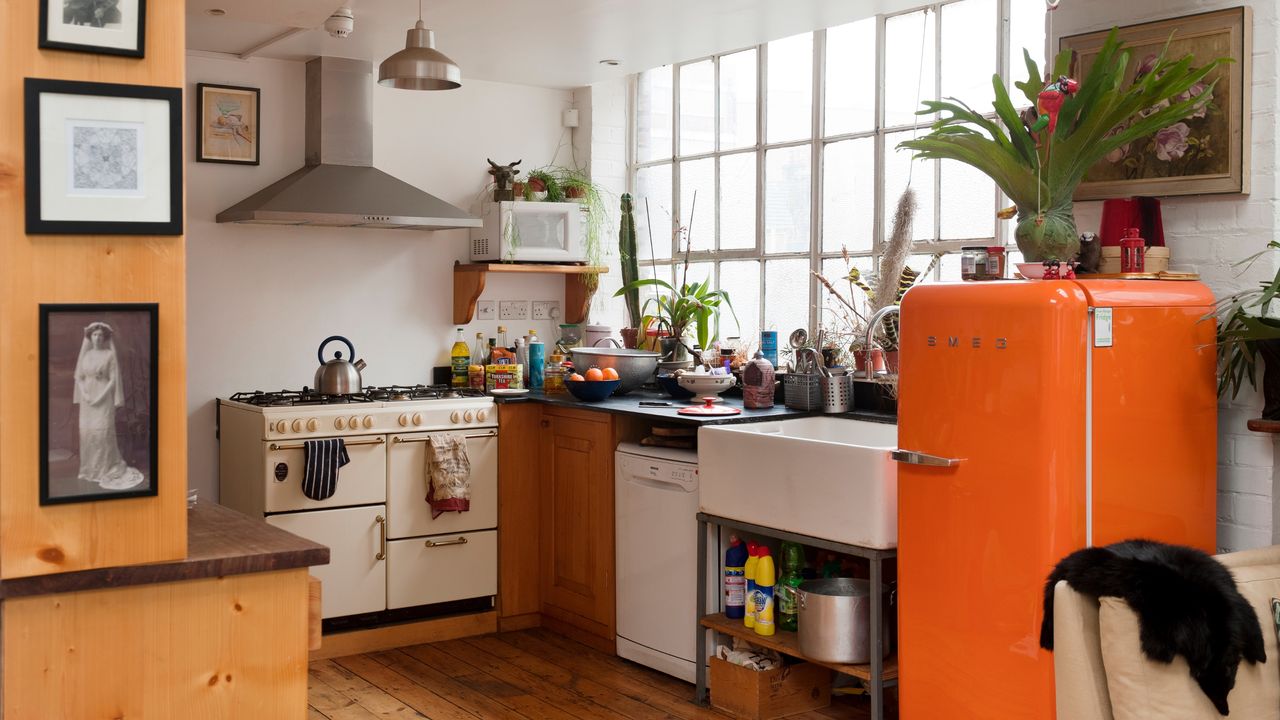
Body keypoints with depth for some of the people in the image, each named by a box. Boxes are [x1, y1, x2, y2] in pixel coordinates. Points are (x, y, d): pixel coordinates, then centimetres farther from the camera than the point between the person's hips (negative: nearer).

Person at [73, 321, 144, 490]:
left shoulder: (110, 355, -3)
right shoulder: (85, 355, 10)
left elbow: (114, 379, -7)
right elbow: (79, 377, 11)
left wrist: (100, 397, -14)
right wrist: (84, 394, -5)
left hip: (103, 398, -5)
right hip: (87, 399, 5)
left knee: (102, 431, -9)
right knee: (86, 432, 2)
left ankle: (105, 470, -4)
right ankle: (89, 470, 11)